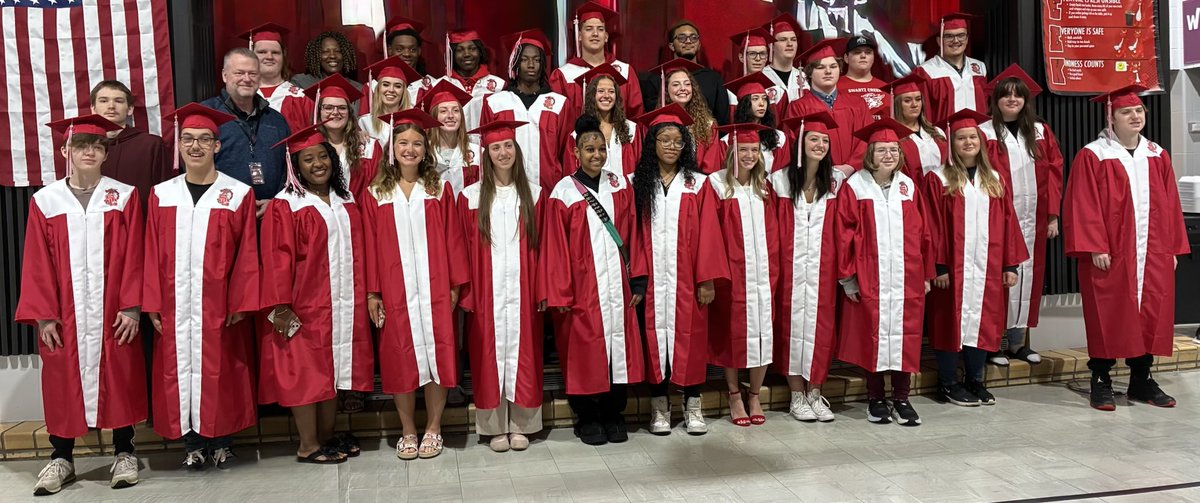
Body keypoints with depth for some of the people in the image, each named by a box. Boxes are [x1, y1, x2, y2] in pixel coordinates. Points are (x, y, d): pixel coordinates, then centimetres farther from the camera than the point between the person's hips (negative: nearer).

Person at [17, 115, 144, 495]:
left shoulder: (124, 197, 0)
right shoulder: (44, 201, 2)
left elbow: (133, 258, -2)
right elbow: (37, 264, 1)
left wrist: (132, 306, -8)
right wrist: (43, 315, -5)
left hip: (113, 313, -1)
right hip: (64, 315, 1)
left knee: (118, 379, 7)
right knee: (63, 384, 8)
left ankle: (124, 453, 20)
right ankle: (61, 459, 23)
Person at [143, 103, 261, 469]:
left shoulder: (239, 194, -1)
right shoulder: (161, 195, 6)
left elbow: (247, 255, -3)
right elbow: (152, 254, 5)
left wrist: (242, 303, -8)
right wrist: (152, 304, -1)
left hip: (219, 304, -2)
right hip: (175, 305, 2)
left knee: (220, 370, 5)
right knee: (180, 370, 7)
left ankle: (222, 440, 20)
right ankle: (193, 442, 20)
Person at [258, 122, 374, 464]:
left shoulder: (346, 202, 11)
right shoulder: (285, 206, -5)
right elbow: (278, 259, -10)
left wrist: (365, 295, 9)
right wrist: (281, 306, -15)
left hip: (343, 305, 5)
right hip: (304, 306, -5)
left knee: (334, 369, 10)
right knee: (305, 371, 1)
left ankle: (328, 436, 21)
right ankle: (308, 445, 10)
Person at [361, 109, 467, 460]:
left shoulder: (440, 190, 4)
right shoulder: (376, 194, 5)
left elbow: (452, 239, 3)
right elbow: (371, 245, 4)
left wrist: (455, 284, -2)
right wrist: (372, 291, 0)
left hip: (434, 289, 0)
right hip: (395, 291, 0)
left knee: (437, 355, 3)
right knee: (400, 360, 6)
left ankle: (433, 429, 18)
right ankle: (408, 432, 20)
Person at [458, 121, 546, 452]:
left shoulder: (533, 195, 6)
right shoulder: (471, 197, 3)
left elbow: (540, 248, 5)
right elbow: (465, 250, 1)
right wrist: (466, 292, -6)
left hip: (522, 290, 1)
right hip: (487, 291, -1)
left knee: (522, 350, 4)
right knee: (491, 353, 3)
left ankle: (521, 425, 16)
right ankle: (495, 427, 14)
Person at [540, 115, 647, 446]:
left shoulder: (619, 186, 6)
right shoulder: (564, 193, -5)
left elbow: (631, 237, 7)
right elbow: (555, 247, -6)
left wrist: (637, 280, 3)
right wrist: (559, 294, -9)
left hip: (617, 286, 4)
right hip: (582, 289, -3)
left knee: (619, 346, 8)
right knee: (585, 350, 3)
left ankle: (614, 415, 23)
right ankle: (587, 418, 20)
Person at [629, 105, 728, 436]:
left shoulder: (698, 184, 4)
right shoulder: (637, 183, 4)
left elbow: (707, 234, -1)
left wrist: (707, 279, -7)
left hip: (687, 280, 0)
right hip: (652, 280, 0)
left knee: (690, 336, 5)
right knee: (655, 336, 5)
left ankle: (692, 406, 17)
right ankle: (659, 407, 16)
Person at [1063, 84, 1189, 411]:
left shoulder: (1158, 156, 12)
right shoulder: (1092, 157, -5)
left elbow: (1170, 206, 12)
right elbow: (1083, 207, -10)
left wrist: (1173, 247, 8)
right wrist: (1094, 248, -15)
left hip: (1153, 256, 5)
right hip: (1109, 256, -5)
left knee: (1150, 316, 8)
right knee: (1108, 318, 0)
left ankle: (1141, 381, 20)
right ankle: (1101, 382, 10)